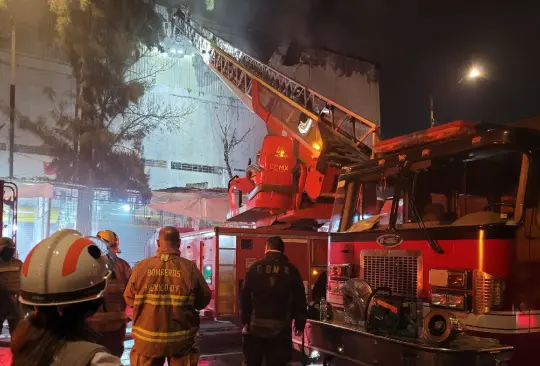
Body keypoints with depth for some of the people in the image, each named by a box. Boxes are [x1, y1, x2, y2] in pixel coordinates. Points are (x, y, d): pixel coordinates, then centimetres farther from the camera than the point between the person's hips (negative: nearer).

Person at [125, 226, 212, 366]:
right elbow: (204, 299, -3)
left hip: (147, 339, 1)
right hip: (181, 339, 0)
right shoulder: (190, 268, -11)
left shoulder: (141, 267, -10)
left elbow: (129, 299, 1)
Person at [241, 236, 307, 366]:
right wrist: (300, 323, 7)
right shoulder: (291, 270, -2)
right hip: (281, 328, -1)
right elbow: (299, 300, -2)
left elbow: (245, 297, 0)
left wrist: (245, 320, 6)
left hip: (256, 326, 1)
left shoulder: (255, 268, -1)